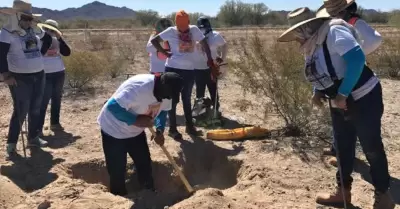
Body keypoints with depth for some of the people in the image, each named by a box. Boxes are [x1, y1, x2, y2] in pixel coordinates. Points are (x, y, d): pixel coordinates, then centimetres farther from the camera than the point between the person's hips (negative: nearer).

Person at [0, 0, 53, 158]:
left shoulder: (35, 30, 6)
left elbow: (48, 39, 25)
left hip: (39, 75, 6)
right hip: (19, 78, -6)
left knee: (36, 109, 14)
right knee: (21, 111, -5)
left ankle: (33, 138, 29)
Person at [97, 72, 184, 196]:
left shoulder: (166, 92, -12)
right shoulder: (138, 87, -37)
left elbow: (162, 110, 5)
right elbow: (113, 106, -38)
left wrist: (160, 131, -11)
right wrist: (136, 120, -35)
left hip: (136, 131, 7)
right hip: (114, 130, -7)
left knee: (144, 163, 12)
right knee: (117, 169, -1)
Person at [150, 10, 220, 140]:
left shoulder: (194, 30, 2)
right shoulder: (171, 31, -4)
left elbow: (204, 44, 6)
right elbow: (154, 40, -1)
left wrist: (210, 61, 2)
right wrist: (165, 53, -7)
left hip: (189, 70, 3)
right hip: (173, 69, -2)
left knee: (186, 99, 15)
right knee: (173, 99, 3)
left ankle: (189, 126, 27)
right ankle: (172, 129, 12)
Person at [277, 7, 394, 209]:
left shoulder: (334, 32, -22)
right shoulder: (312, 45, 4)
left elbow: (357, 58, -33)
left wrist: (343, 93, -31)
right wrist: (319, 90, -2)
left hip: (363, 99, -8)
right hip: (339, 104, 9)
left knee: (372, 149, 4)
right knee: (343, 148, 16)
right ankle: (343, 191, 31)